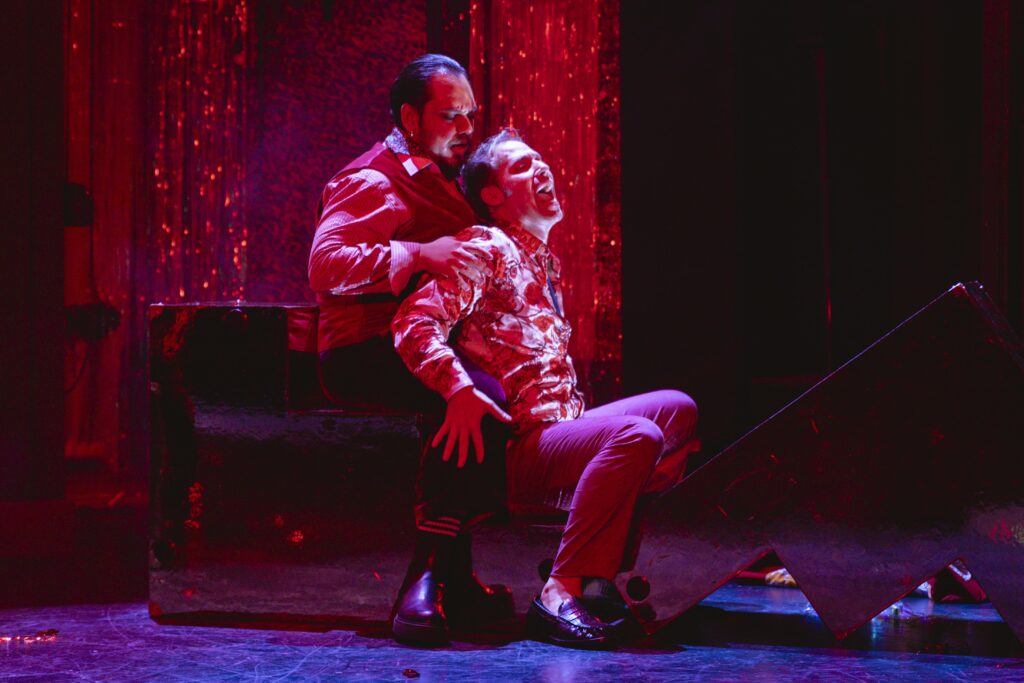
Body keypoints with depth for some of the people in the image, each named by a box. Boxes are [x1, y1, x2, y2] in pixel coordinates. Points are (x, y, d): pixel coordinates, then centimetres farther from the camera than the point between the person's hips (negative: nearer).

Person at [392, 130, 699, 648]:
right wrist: (458, 390, -29)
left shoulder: (543, 260, 25)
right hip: (522, 444, -9)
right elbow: (413, 322, -17)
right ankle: (559, 596, -32)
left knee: (678, 409, 1)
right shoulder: (485, 249, -4)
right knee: (636, 436, -30)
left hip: (563, 425, 9)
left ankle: (605, 558, -6)